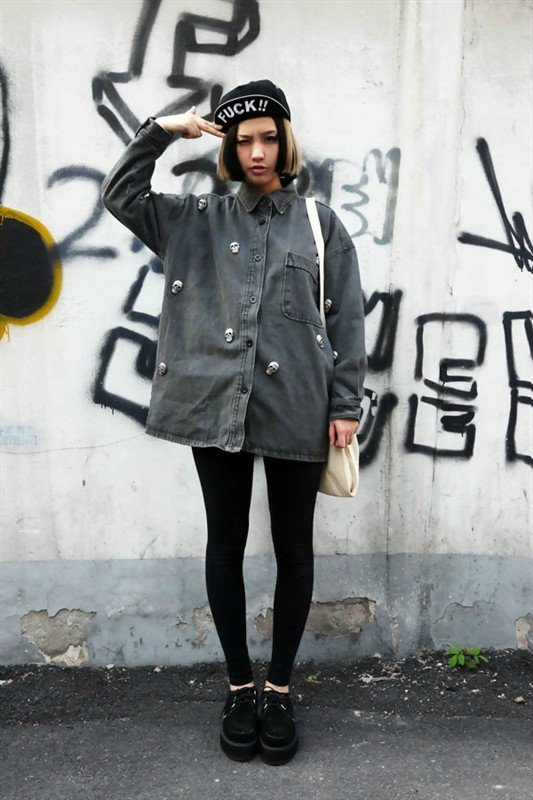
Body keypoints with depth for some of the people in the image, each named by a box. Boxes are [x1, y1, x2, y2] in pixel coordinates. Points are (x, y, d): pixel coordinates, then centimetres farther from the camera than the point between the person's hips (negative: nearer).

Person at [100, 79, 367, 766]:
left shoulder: (321, 225, 8)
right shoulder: (198, 218, 12)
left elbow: (347, 321, 4)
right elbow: (120, 195, 7)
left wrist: (346, 405, -2)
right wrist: (160, 132, -1)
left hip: (297, 411, 0)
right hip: (217, 404, 1)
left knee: (293, 548, 7)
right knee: (225, 544, 8)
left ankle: (279, 688, 26)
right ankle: (239, 685, 27)